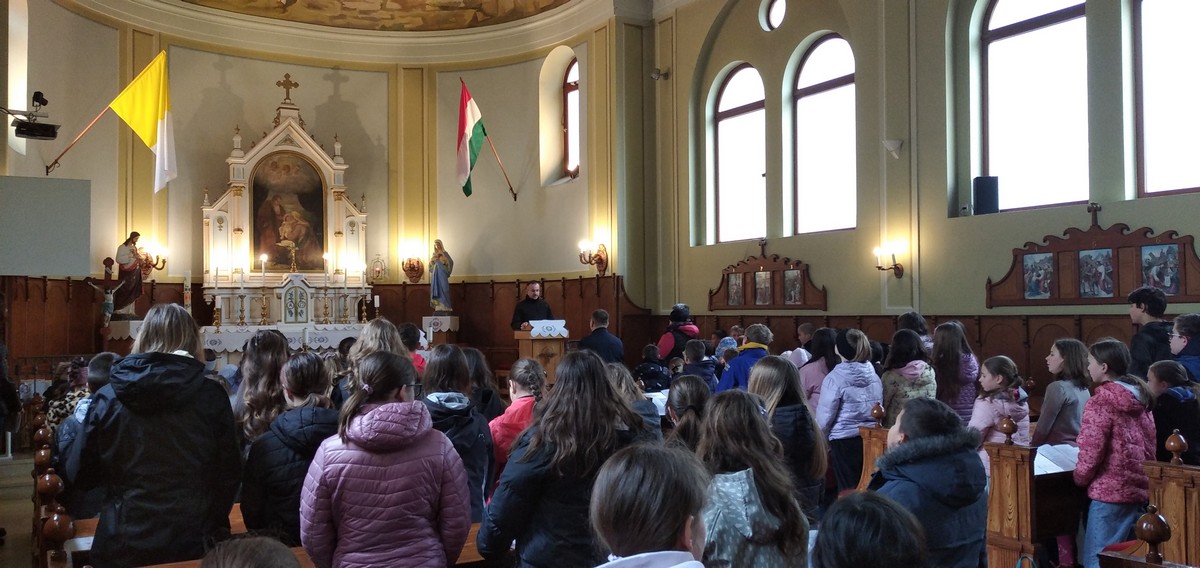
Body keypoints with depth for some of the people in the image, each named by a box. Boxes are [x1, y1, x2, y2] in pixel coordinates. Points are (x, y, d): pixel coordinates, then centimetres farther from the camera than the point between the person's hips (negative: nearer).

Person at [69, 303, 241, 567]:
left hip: (122, 544, 1)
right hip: (192, 541, -1)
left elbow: (82, 476, 4)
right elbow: (228, 474, -2)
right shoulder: (211, 396, -9)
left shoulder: (107, 397, -5)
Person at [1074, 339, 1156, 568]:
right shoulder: (1140, 398, 10)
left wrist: (1080, 478, 1)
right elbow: (1149, 446, 15)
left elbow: (1091, 451, -16)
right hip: (1140, 488, 8)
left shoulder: (1100, 402, -14)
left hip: (1110, 491, -8)